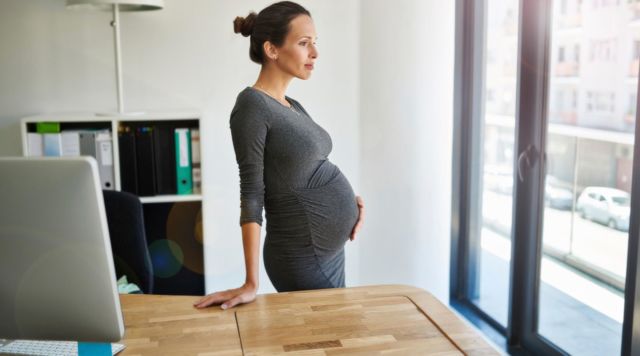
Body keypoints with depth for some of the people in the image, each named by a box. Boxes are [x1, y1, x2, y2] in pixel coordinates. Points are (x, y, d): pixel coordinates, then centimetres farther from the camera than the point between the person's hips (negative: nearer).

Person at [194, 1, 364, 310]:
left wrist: (348, 198, 0)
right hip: (304, 256, -9)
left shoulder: (293, 107, 9)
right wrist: (251, 284, -20)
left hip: (330, 247, 9)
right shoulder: (251, 105, -16)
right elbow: (252, 194, -19)